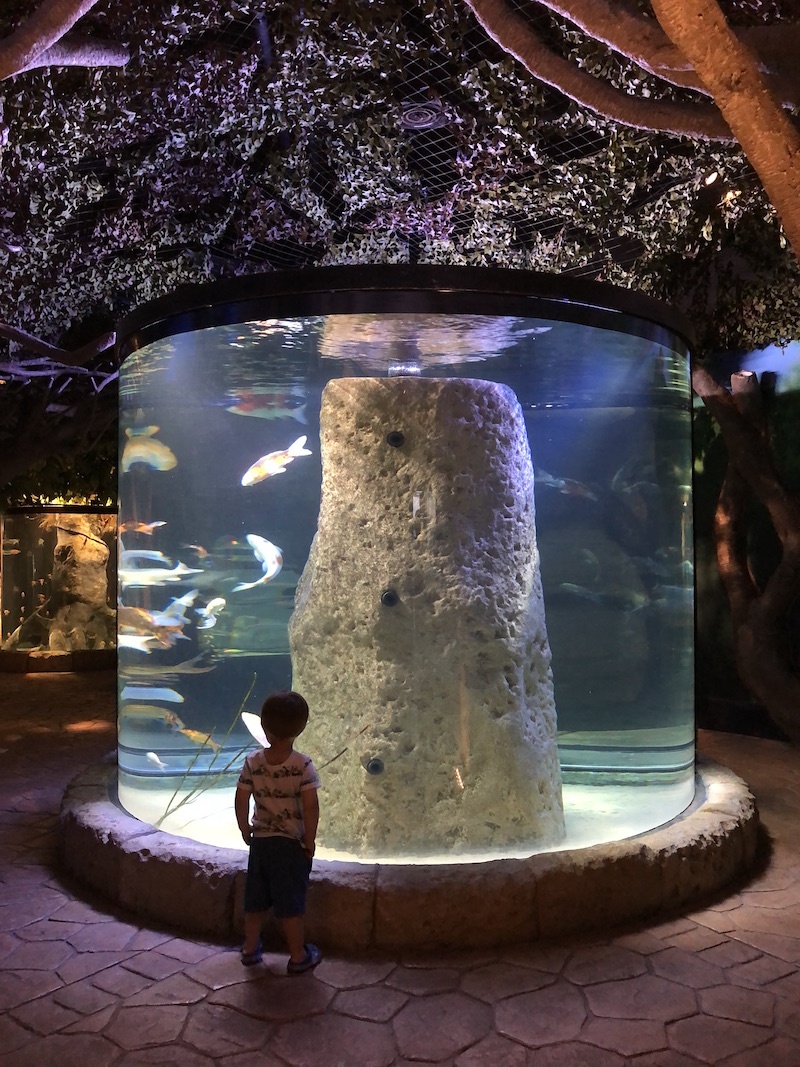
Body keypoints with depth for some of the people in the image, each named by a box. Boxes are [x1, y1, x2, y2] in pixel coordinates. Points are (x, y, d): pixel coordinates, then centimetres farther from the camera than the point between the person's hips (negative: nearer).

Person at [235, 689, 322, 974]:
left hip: (260, 841, 4)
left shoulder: (252, 762, -8)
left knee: (255, 899, 19)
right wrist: (310, 842, -8)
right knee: (291, 904, 7)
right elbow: (310, 807, -20)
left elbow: (241, 801, -4)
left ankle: (250, 948, 34)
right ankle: (298, 956, 20)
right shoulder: (303, 765, -18)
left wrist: (245, 831, 11)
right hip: (291, 844, -4)